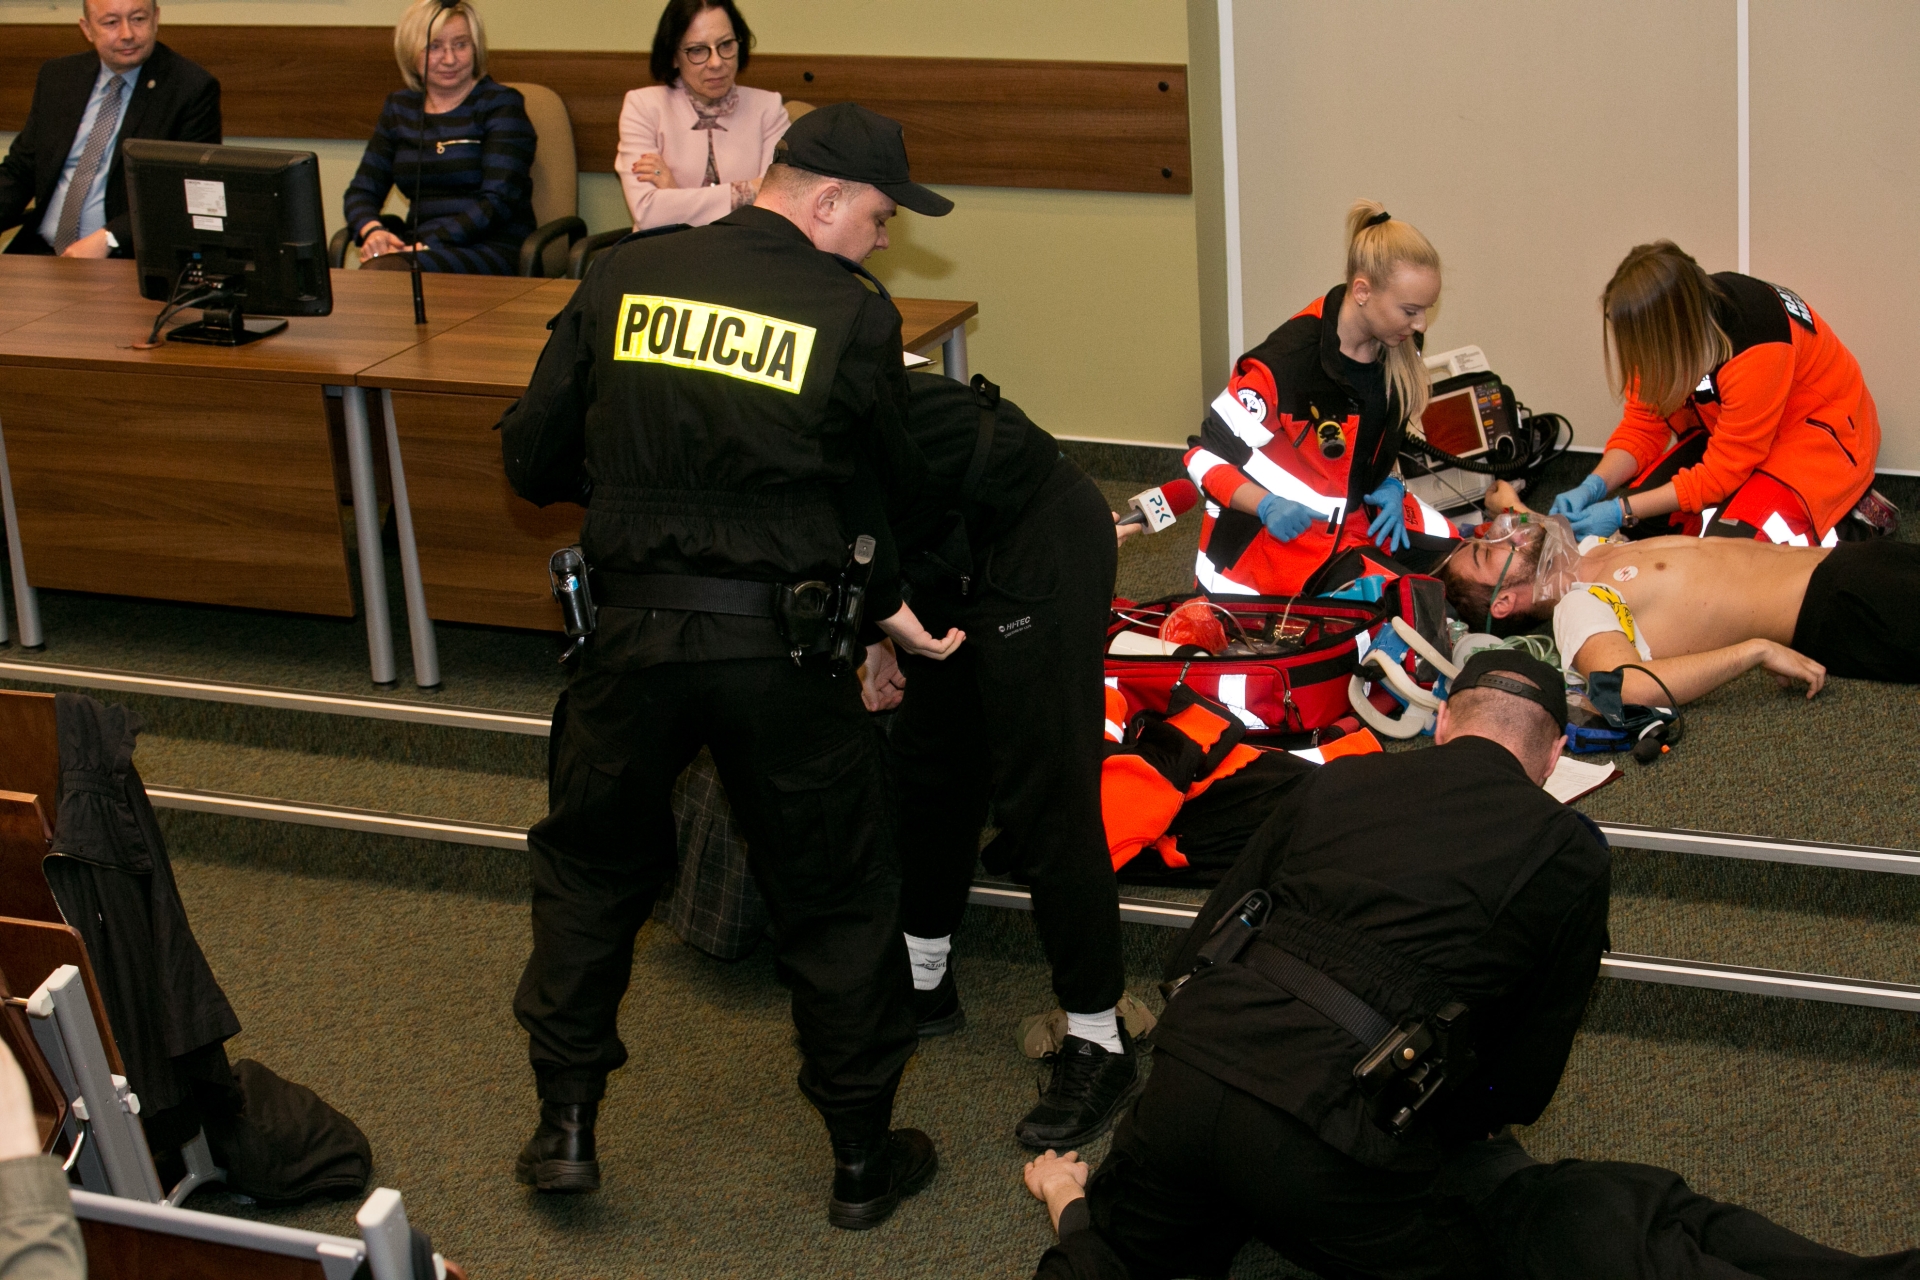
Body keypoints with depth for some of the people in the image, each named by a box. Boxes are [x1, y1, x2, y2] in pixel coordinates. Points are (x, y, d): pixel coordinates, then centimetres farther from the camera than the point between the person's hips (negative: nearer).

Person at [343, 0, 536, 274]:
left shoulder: (500, 104, 2)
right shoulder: (399, 108, 18)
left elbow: (498, 202, -9)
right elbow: (361, 190, 15)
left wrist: (428, 244, -21)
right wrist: (372, 231, -10)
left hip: (494, 250, -4)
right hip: (418, 247, 4)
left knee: (383, 272, -36)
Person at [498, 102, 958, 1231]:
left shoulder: (625, 279, 0)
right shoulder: (854, 318, -7)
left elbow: (532, 459, 5)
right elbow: (885, 493, 4)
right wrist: (886, 601, 22)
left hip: (632, 631, 2)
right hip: (781, 652, -2)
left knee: (592, 866, 23)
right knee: (836, 896, 13)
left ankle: (567, 1127, 26)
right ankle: (864, 1159, 24)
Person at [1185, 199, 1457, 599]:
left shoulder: (1397, 347, -6)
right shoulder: (1284, 365, -28)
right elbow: (1205, 457, -19)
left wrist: (1387, 486, -3)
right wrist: (1268, 506, -33)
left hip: (1355, 516, 7)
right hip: (1271, 532, -7)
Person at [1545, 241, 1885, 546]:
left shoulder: (1755, 349, -37)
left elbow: (1723, 472, -28)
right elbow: (1643, 423, -6)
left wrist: (1624, 511, -28)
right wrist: (1594, 486, -23)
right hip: (1730, 430, 8)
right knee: (1639, 522, -9)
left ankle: (1847, 520, -2)